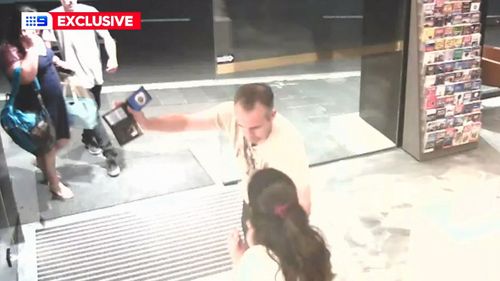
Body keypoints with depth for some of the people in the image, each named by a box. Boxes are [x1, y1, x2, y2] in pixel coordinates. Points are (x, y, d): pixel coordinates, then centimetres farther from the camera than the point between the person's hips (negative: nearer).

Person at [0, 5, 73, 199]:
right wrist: (31, 48, -33)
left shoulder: (36, 39, 2)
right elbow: (26, 77, -38)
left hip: (53, 100, 8)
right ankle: (54, 184, 30)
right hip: (35, 107, -8)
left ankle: (42, 161, 47)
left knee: (61, 140, 19)